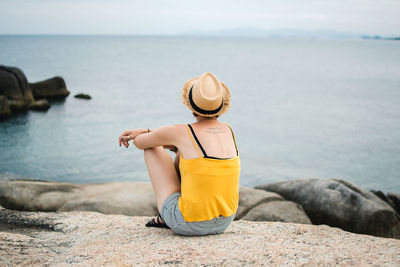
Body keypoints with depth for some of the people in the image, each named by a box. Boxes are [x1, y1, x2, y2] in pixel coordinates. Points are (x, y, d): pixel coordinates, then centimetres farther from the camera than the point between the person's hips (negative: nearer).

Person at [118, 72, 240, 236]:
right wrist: (144, 131, 17)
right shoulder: (228, 130, 4)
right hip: (224, 223, 6)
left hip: (190, 225, -6)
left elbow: (139, 142, 4)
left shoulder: (182, 132, -14)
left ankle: (169, 217, 26)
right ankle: (168, 218, 35)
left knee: (152, 147, 10)